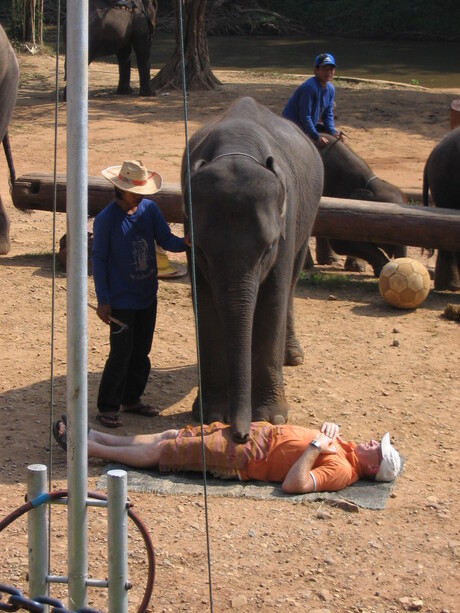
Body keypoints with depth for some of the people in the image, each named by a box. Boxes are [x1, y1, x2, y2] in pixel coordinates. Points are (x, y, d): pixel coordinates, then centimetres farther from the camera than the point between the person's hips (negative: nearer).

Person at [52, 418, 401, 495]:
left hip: (242, 458, -8)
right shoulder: (344, 447, -1)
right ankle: (95, 436, 29)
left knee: (159, 450, 3)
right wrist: (329, 430, -2)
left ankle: (86, 447, 18)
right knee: (170, 436, 15)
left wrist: (316, 446, -31)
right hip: (257, 432, 8)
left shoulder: (340, 471, -25)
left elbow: (293, 484, -37)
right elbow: (324, 439, 20)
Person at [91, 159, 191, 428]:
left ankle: (132, 399, 30)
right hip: (121, 300, -5)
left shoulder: (150, 209, 0)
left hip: (147, 296, 6)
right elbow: (98, 259, -8)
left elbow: (166, 240, 0)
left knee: (141, 352, 14)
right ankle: (107, 407, 9)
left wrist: (184, 242, -25)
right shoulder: (106, 219, -13)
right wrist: (102, 300, -9)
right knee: (121, 355, -4)